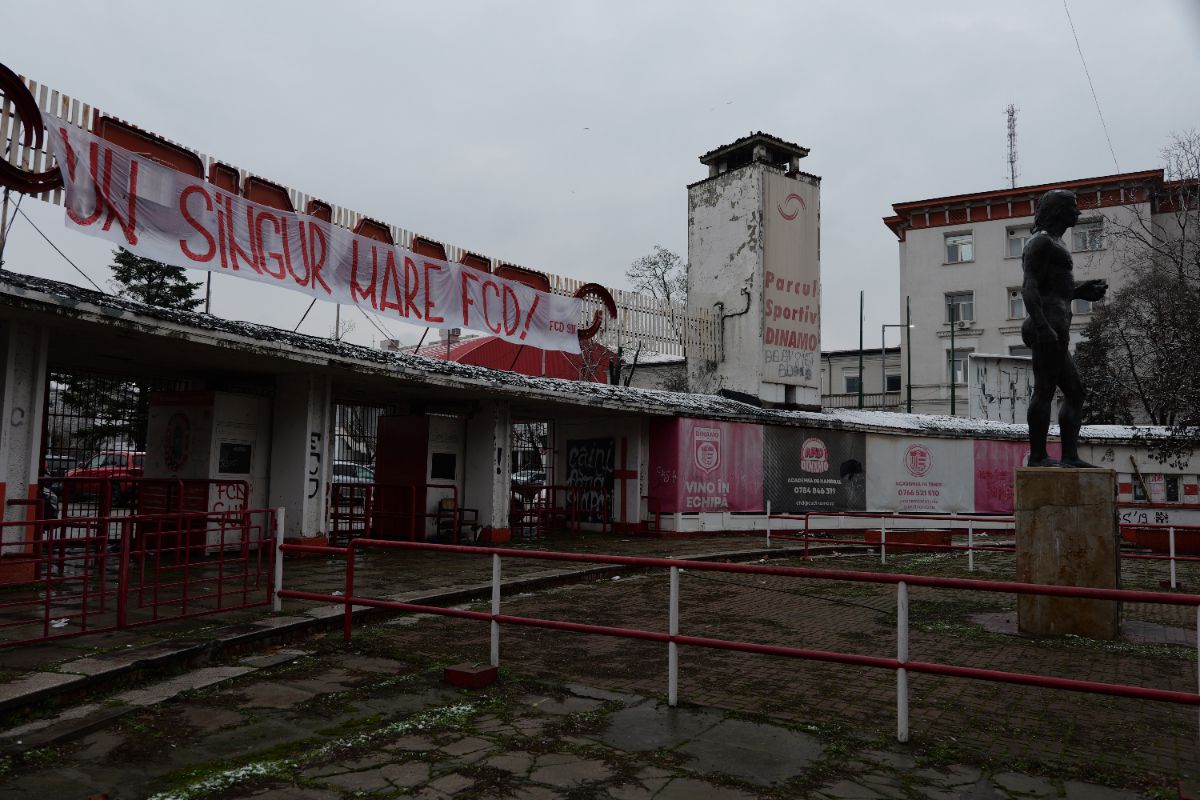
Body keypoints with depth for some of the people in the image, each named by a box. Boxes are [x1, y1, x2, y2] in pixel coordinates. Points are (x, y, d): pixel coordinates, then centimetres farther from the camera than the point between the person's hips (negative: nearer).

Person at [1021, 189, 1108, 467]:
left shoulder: (1054, 243, 28)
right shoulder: (1042, 241, -4)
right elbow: (1029, 288, -16)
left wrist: (1082, 290, 17)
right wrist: (1043, 326, -26)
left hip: (1053, 330, 11)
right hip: (1049, 322, -11)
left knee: (1075, 392, 10)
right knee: (1044, 390, -12)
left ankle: (1070, 456, 10)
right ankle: (1038, 456, -12)